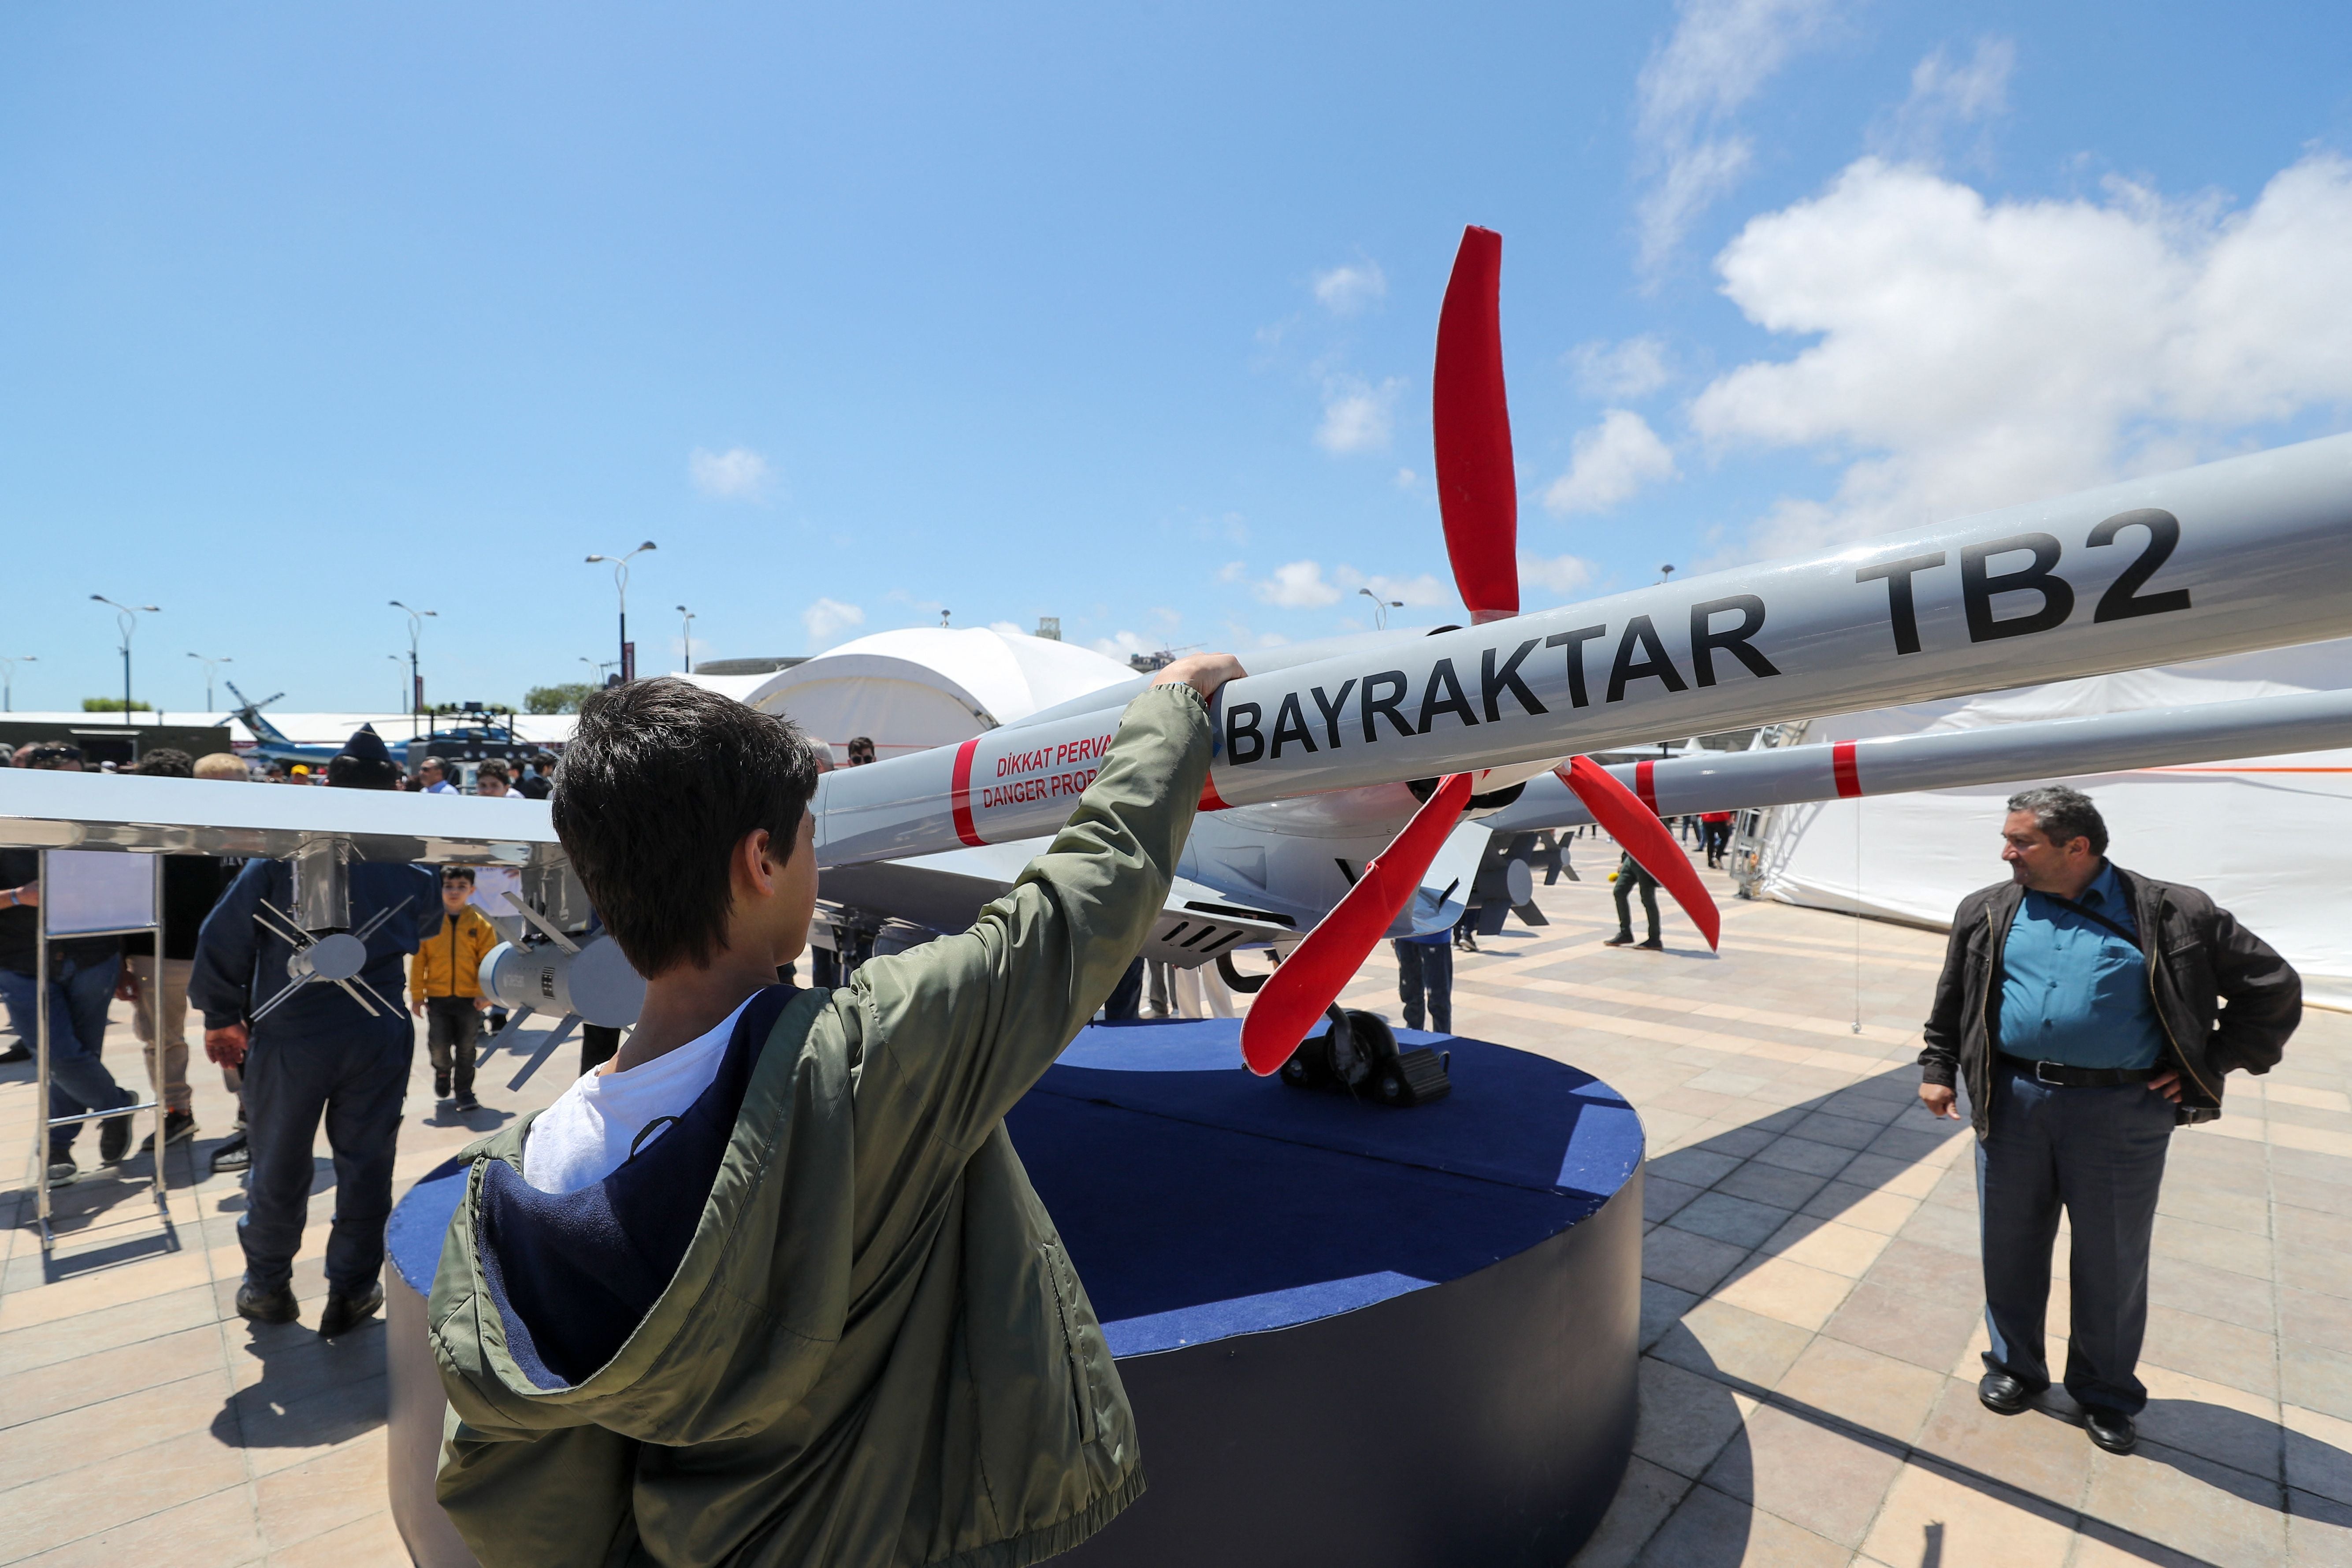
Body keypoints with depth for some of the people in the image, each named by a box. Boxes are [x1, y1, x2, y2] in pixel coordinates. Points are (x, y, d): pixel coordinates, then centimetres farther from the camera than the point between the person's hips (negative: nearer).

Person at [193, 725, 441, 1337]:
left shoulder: (283, 854, -9)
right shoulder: (408, 865, -3)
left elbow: (223, 937, -5)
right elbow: (428, 925, 14)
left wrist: (221, 1017, 6)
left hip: (290, 1036, -1)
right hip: (378, 1037, 1)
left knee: (278, 1165, 17)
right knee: (366, 1164, 12)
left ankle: (267, 1287, 33)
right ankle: (352, 1291, 22)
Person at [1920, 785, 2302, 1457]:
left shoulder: (2170, 915, -4)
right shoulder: (1989, 912, 4)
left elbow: (2272, 986, 4)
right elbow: (1952, 999, 14)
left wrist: (2209, 1066, -1)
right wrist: (1938, 1068, 10)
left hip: (2120, 1116, -2)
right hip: (2013, 1104, 2)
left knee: (2112, 1260, 12)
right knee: (2009, 1244, 13)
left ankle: (2107, 1393, 33)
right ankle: (2014, 1367, 33)